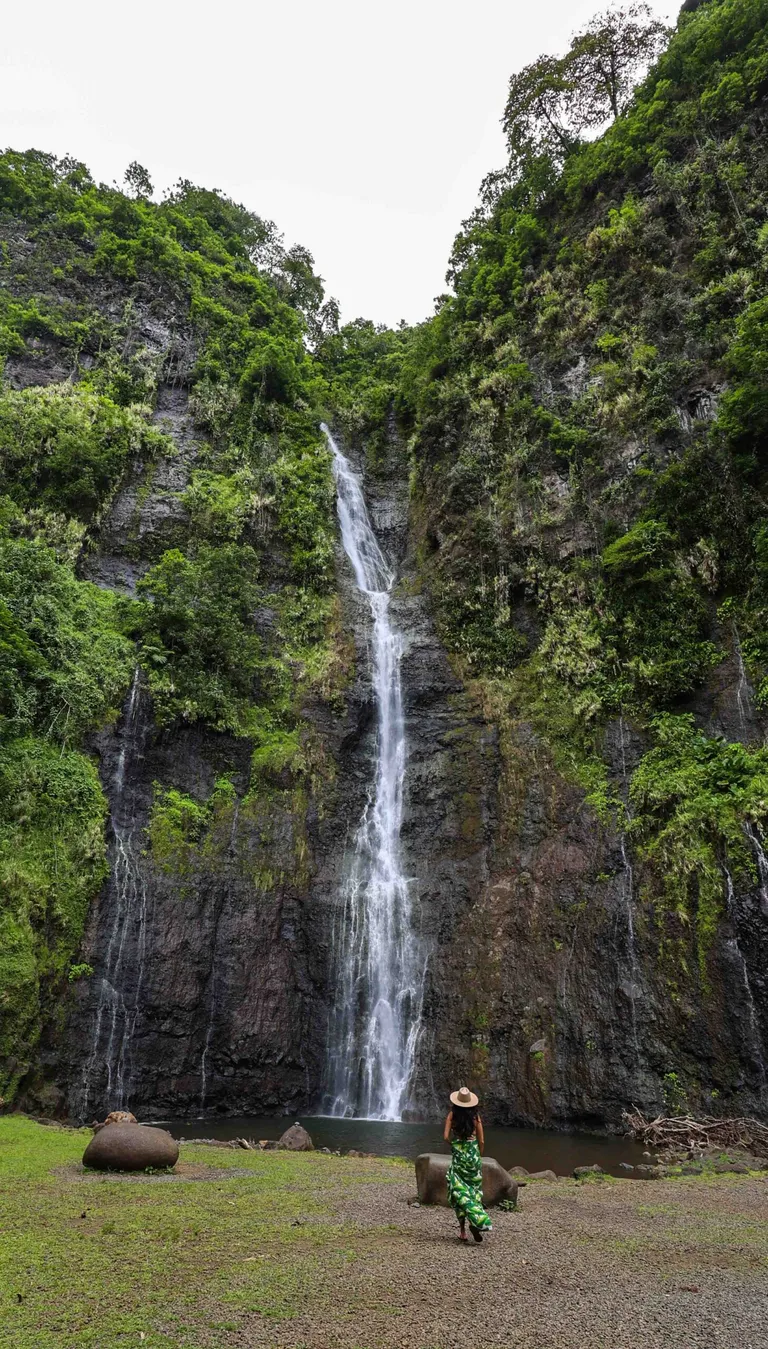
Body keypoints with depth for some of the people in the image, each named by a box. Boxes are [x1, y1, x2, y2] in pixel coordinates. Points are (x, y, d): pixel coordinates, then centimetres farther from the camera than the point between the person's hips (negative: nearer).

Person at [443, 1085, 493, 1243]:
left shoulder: (452, 1115, -5)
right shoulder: (476, 1116, -1)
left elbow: (446, 1137, -9)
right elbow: (481, 1141, 1)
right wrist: (479, 1157, 15)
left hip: (458, 1155, -1)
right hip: (474, 1154, 2)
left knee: (459, 1192, 6)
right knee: (474, 1191, 13)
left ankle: (462, 1229, 0)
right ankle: (477, 1223, 0)